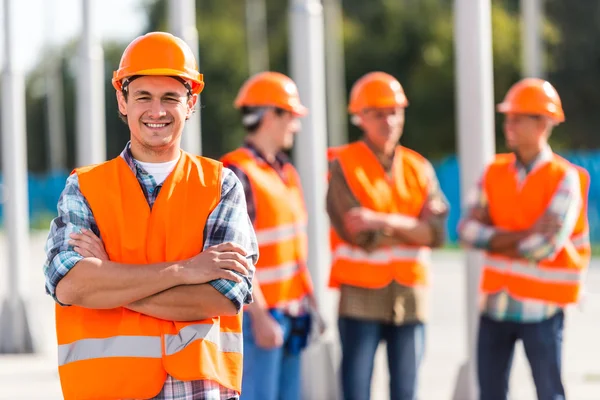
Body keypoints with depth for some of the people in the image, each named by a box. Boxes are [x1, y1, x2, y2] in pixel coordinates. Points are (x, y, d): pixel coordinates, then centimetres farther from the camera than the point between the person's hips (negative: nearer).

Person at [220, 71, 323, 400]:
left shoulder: (285, 172, 14)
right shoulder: (239, 174, -14)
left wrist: (309, 299, 17)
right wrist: (260, 316, -20)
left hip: (290, 310, 9)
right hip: (259, 313, -9)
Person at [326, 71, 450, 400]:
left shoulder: (418, 168, 9)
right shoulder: (343, 165, -3)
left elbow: (437, 233, -5)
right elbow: (358, 233, -14)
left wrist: (386, 221, -18)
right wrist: (413, 227, -7)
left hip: (410, 298, 4)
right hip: (361, 296, -4)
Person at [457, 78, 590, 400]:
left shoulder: (565, 179, -10)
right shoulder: (494, 172, 6)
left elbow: (546, 246, -20)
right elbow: (467, 229, -6)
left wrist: (493, 239, -7)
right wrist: (522, 237, -18)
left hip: (541, 307, -5)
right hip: (495, 303, 5)